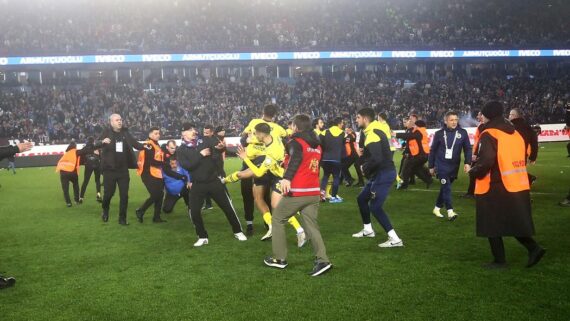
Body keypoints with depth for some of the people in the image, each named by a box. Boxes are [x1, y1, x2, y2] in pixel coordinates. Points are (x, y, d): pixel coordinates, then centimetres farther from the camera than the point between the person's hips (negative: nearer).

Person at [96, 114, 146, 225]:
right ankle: (105, 211, 36)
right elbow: (96, 144, -16)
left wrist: (144, 146, -11)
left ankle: (122, 218, 14)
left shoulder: (125, 132, 4)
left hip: (123, 170, 3)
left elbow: (134, 143, 8)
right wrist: (103, 142, -38)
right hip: (110, 169, -3)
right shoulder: (106, 132, -6)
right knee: (108, 193, 7)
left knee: (124, 195, 4)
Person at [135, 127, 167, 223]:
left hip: (157, 174, 10)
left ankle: (157, 217, 19)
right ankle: (140, 211, 8)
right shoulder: (148, 145, -15)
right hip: (149, 174, -10)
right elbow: (151, 161, -20)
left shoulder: (156, 145, 17)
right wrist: (163, 163, -11)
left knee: (160, 195, 10)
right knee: (155, 195, -11)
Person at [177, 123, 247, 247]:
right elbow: (187, 165, -18)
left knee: (227, 206, 6)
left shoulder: (204, 142, 1)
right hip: (198, 185, -1)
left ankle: (238, 232, 23)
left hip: (214, 181, 1)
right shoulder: (181, 150, -3)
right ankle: (203, 237, 16)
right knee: (194, 211, -4)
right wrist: (200, 155, -19)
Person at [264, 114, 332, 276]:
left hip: (297, 192, -6)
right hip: (314, 192, 6)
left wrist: (286, 178, -40)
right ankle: (322, 261, -7)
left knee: (277, 220, 12)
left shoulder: (296, 142, -6)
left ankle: (279, 258, 15)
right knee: (312, 226, 8)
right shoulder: (317, 145, 17)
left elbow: (296, 158, -26)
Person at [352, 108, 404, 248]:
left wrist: (365, 169, -12)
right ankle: (368, 230, 35)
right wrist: (366, 167, 4)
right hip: (381, 173, 10)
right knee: (362, 198, 20)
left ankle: (395, 239, -8)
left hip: (383, 174, -10)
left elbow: (376, 158, -29)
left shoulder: (372, 134, -19)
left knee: (375, 207, -9)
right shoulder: (374, 131, 13)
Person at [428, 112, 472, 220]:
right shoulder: (439, 133, -3)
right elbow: (433, 150, 4)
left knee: (445, 187, 13)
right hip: (441, 165, -2)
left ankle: (437, 208, 27)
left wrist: (467, 163, -12)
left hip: (454, 166, 3)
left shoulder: (462, 133, -2)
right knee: (446, 187, -12)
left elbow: (467, 149, 1)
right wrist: (431, 166, 7)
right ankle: (450, 211, -13)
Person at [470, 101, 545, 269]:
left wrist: (474, 172, -5)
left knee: (492, 225, 5)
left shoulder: (489, 135, -14)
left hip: (495, 188, -8)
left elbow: (485, 162, -23)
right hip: (518, 186, 8)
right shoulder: (515, 133, 13)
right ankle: (534, 248, 6)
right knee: (514, 223, 19)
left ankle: (499, 260, 11)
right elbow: (522, 158, 18)